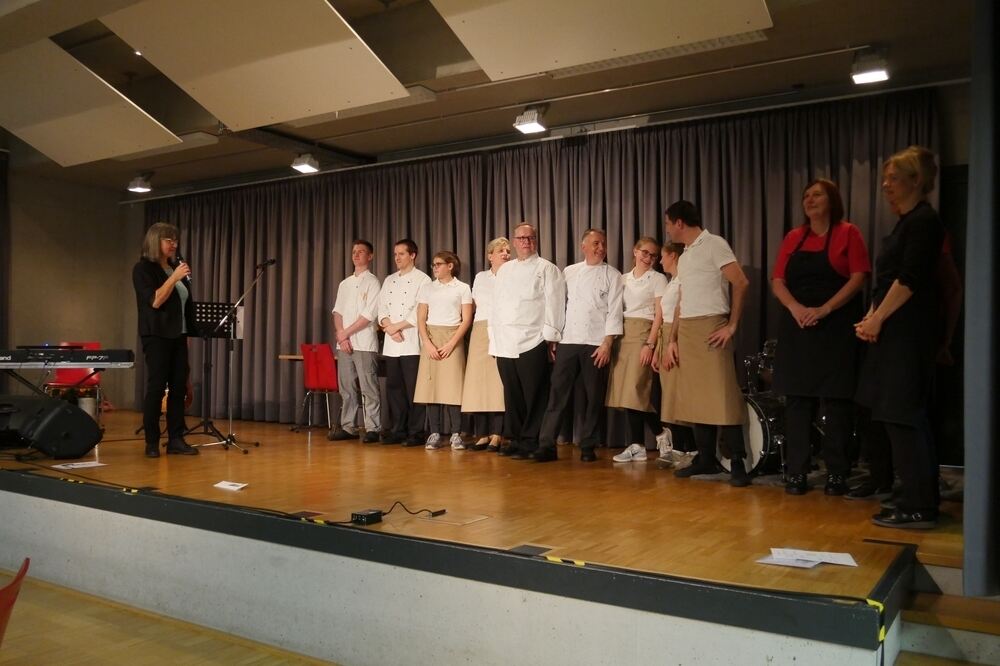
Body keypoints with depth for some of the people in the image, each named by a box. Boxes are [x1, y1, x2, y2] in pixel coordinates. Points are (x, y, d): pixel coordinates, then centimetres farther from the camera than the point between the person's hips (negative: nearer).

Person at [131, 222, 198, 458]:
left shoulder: (176, 266, 13)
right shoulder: (143, 268, -5)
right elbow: (155, 301, -16)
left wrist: (189, 332, 15)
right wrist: (175, 277, -20)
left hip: (178, 336, 6)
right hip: (157, 336, -6)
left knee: (179, 388, 3)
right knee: (156, 388, -3)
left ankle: (176, 439, 8)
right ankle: (151, 442, 5)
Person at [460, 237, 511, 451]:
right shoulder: (480, 277, 16)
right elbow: (477, 304, 18)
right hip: (481, 332, 4)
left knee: (499, 383, -8)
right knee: (478, 383, -1)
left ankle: (496, 435, -5)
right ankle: (482, 434, 5)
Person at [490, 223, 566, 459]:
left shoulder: (547, 269, 1)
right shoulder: (505, 270, 19)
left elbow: (554, 304, -6)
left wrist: (550, 338, -11)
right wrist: (494, 335, 14)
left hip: (532, 343, -5)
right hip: (504, 343, 5)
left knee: (533, 395, -4)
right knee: (512, 394, 10)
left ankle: (530, 440, 5)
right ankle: (513, 438, 19)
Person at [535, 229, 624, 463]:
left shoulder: (612, 275, 5)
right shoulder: (569, 272, 13)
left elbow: (614, 311, -2)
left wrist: (607, 343, -11)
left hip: (596, 344, -2)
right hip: (567, 341, 2)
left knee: (594, 397, 2)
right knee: (558, 393, -3)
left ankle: (588, 447, 13)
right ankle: (546, 445, -1)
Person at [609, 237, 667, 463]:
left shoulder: (658, 279, 3)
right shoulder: (624, 278, 17)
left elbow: (659, 315, -5)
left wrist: (650, 344, -15)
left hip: (643, 335, -5)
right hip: (621, 335, 5)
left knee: (634, 389, -13)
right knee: (624, 391, 1)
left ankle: (637, 445, -3)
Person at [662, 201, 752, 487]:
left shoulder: (713, 244, -3)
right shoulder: (684, 257, 21)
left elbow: (741, 283, -11)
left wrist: (732, 326, -12)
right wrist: (672, 340, 15)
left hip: (710, 329, -8)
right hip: (686, 332, 8)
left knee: (721, 396, -10)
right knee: (695, 397, 7)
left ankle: (737, 463, -5)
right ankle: (706, 458, 15)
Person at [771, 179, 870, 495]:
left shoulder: (848, 233, 2)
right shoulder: (793, 238, 13)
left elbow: (858, 278, -7)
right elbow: (777, 282, 7)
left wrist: (824, 309, -17)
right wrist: (796, 308, -12)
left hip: (836, 328, -3)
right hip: (797, 327, 4)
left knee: (837, 401, 0)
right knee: (797, 400, 3)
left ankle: (837, 474, 7)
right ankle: (796, 473, 8)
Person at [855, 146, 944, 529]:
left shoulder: (923, 221, -10)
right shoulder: (906, 222, 19)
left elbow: (909, 279, -18)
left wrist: (877, 319, -13)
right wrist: (872, 317, 7)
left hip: (908, 334, -10)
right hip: (894, 332, 10)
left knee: (903, 418, -8)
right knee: (905, 418, 12)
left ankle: (917, 508, -2)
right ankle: (920, 501, 20)